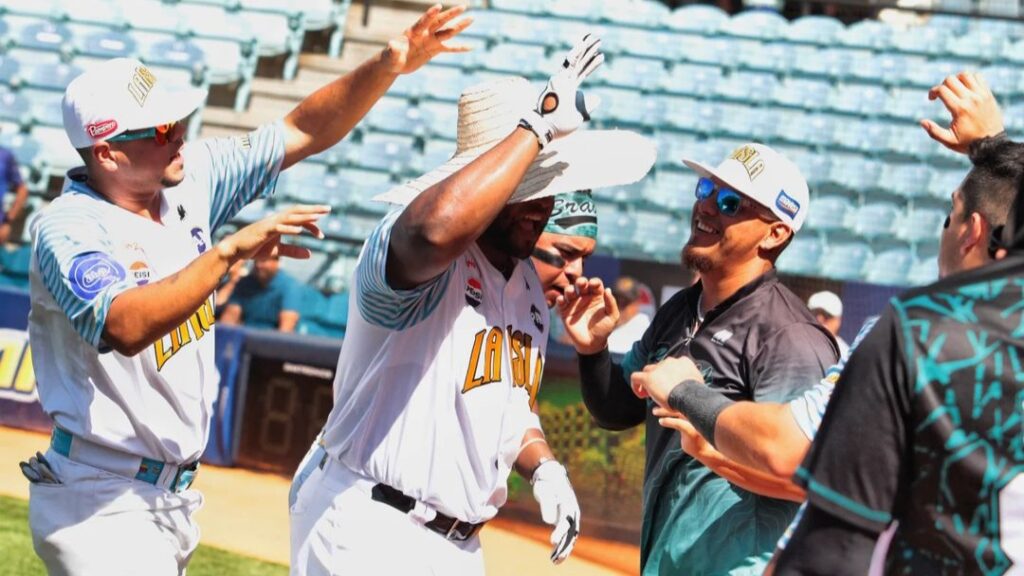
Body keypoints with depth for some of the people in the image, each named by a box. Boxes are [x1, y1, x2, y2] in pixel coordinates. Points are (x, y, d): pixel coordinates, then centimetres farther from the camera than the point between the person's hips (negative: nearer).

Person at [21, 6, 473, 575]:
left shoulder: (190, 181, 2)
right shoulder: (68, 229, -19)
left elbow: (304, 131, 6)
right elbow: (127, 327, -37)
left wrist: (390, 66, -7)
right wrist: (231, 251, -41)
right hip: (99, 504, -8)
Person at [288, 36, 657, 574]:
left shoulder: (528, 287, 12)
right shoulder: (424, 259, -16)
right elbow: (437, 227, -42)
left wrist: (544, 468, 3)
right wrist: (540, 124, -33)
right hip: (366, 531, -8)